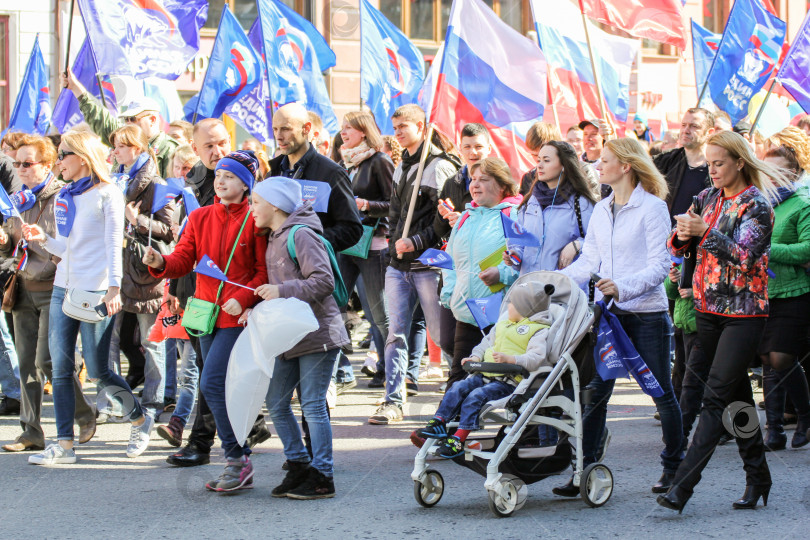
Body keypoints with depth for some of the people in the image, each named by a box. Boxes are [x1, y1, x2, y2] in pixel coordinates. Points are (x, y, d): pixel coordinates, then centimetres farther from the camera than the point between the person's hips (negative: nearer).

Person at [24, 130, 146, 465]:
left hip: (96, 292, -7)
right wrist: (44, 240, 2)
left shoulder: (107, 194, -4)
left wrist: (114, 288, -18)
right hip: (63, 288, 7)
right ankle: (64, 444, 4)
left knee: (98, 371, -4)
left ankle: (140, 418, 19)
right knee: (60, 368, 1)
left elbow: (114, 245, -9)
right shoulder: (63, 197, 16)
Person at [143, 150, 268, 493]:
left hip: (238, 315, -7)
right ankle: (240, 467, 17)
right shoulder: (200, 218, 11)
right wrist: (160, 263, -16)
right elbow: (183, 261, 5)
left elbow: (265, 272, -5)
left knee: (213, 382, -17)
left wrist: (243, 299, -19)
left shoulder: (255, 220, -5)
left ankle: (237, 458, -6)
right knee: (220, 389, 9)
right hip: (207, 313, 7)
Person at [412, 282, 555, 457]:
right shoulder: (502, 325, 24)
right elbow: (486, 343, 32)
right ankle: (438, 424, -8)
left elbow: (537, 358, -18)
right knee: (458, 388, -8)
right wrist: (476, 357, 11)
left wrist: (509, 359, -30)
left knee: (476, 396, -25)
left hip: (509, 382, -9)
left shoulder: (540, 331, -4)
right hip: (486, 375, 9)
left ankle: (458, 439, -26)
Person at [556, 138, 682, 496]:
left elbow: (659, 266, -12)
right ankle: (586, 469, 0)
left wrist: (623, 286, -26)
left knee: (661, 392, 5)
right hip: (608, 313, 5)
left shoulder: (652, 208, -7)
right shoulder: (601, 211, 13)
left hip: (647, 313, -5)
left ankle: (673, 466, 19)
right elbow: (589, 262, 15)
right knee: (595, 391, -2)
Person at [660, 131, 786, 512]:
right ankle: (757, 476, 23)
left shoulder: (756, 205, -8)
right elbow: (677, 246, 11)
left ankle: (683, 485, -18)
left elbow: (744, 256, -18)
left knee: (716, 397, -11)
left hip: (744, 313, -7)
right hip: (708, 309, 7)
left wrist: (705, 232, -26)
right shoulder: (708, 198, 11)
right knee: (737, 396, 12)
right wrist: (681, 235, -12)